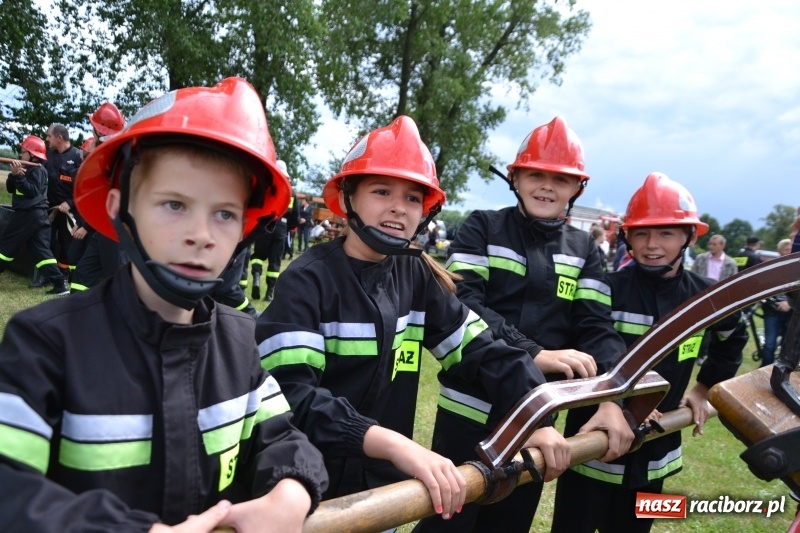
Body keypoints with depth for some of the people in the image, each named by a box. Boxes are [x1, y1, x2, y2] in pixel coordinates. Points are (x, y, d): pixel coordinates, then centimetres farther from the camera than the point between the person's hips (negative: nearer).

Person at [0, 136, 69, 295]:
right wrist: (13, 175, -7)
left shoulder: (37, 170, -10)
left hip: (28, 215, -9)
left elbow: (31, 191, -21)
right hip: (37, 215, 9)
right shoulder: (26, 168, 18)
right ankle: (60, 284, -3)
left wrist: (19, 176, -24)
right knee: (41, 249, 4)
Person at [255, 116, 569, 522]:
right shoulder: (307, 281, -17)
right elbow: (292, 395, -29)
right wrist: (395, 444, -39)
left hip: (384, 487, 5)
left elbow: (483, 351, -5)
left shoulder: (417, 276, -2)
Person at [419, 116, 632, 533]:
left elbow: (596, 326, -2)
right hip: (470, 407, -3)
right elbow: (462, 303, -15)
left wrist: (610, 400, -18)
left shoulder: (582, 249, 7)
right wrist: (534, 354, -24)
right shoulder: (483, 228, -3)